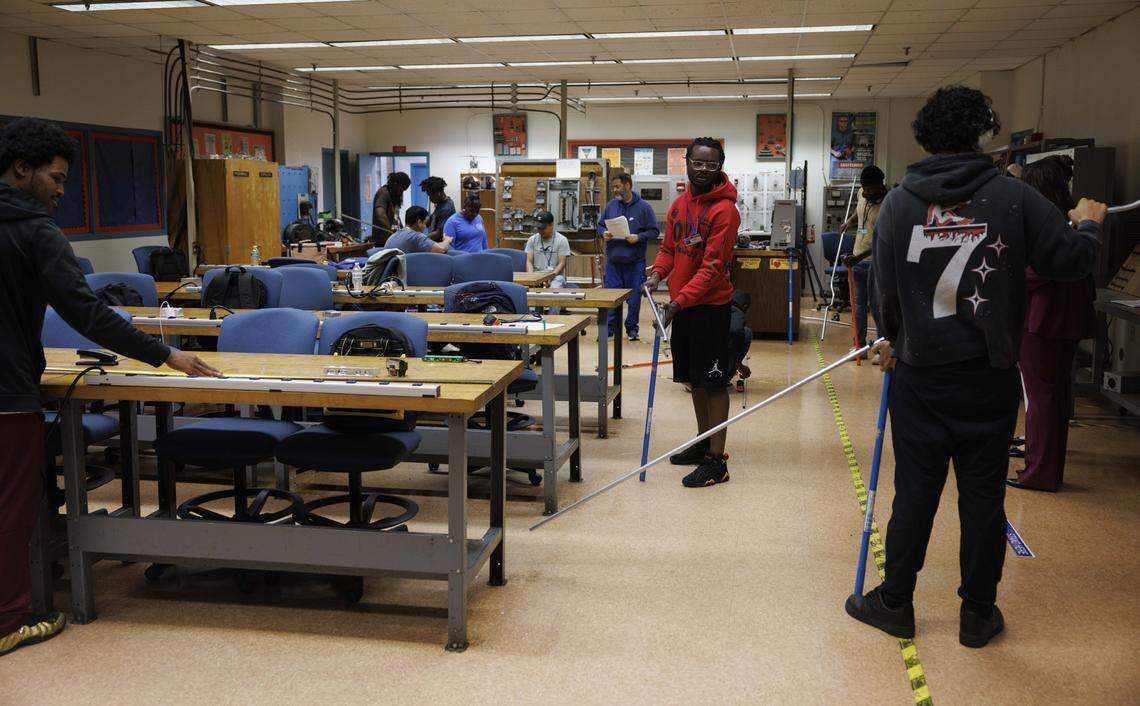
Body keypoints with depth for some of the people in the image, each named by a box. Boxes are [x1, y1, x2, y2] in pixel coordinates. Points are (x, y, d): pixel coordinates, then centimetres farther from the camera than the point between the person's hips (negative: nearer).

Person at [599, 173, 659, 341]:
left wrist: (638, 237, -16)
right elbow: (600, 225, 17)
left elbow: (654, 231, -2)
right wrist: (604, 233, -4)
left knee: (634, 296, 6)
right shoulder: (610, 205, 8)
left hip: (635, 261, -3)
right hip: (613, 260, 3)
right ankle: (609, 328, 13)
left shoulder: (644, 207, -3)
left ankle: (632, 328, 19)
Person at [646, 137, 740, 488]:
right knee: (695, 378, 17)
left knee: (714, 382, -3)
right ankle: (703, 443, 32)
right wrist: (658, 272, -3)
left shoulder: (724, 210, -16)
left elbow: (712, 266, -21)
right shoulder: (679, 204, 9)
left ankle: (717, 460, 2)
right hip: (682, 305, 8)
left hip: (711, 305, -8)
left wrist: (680, 301, -26)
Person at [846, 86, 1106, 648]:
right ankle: (978, 613, 21)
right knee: (983, 495, 9)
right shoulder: (1013, 197, -8)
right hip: (990, 375, 0)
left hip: (920, 374, 1)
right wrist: (1087, 223, 19)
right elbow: (1073, 260, -4)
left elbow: (884, 286, -1)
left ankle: (894, 602, 22)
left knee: (914, 491, 10)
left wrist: (891, 339, 18)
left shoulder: (899, 202, -5)